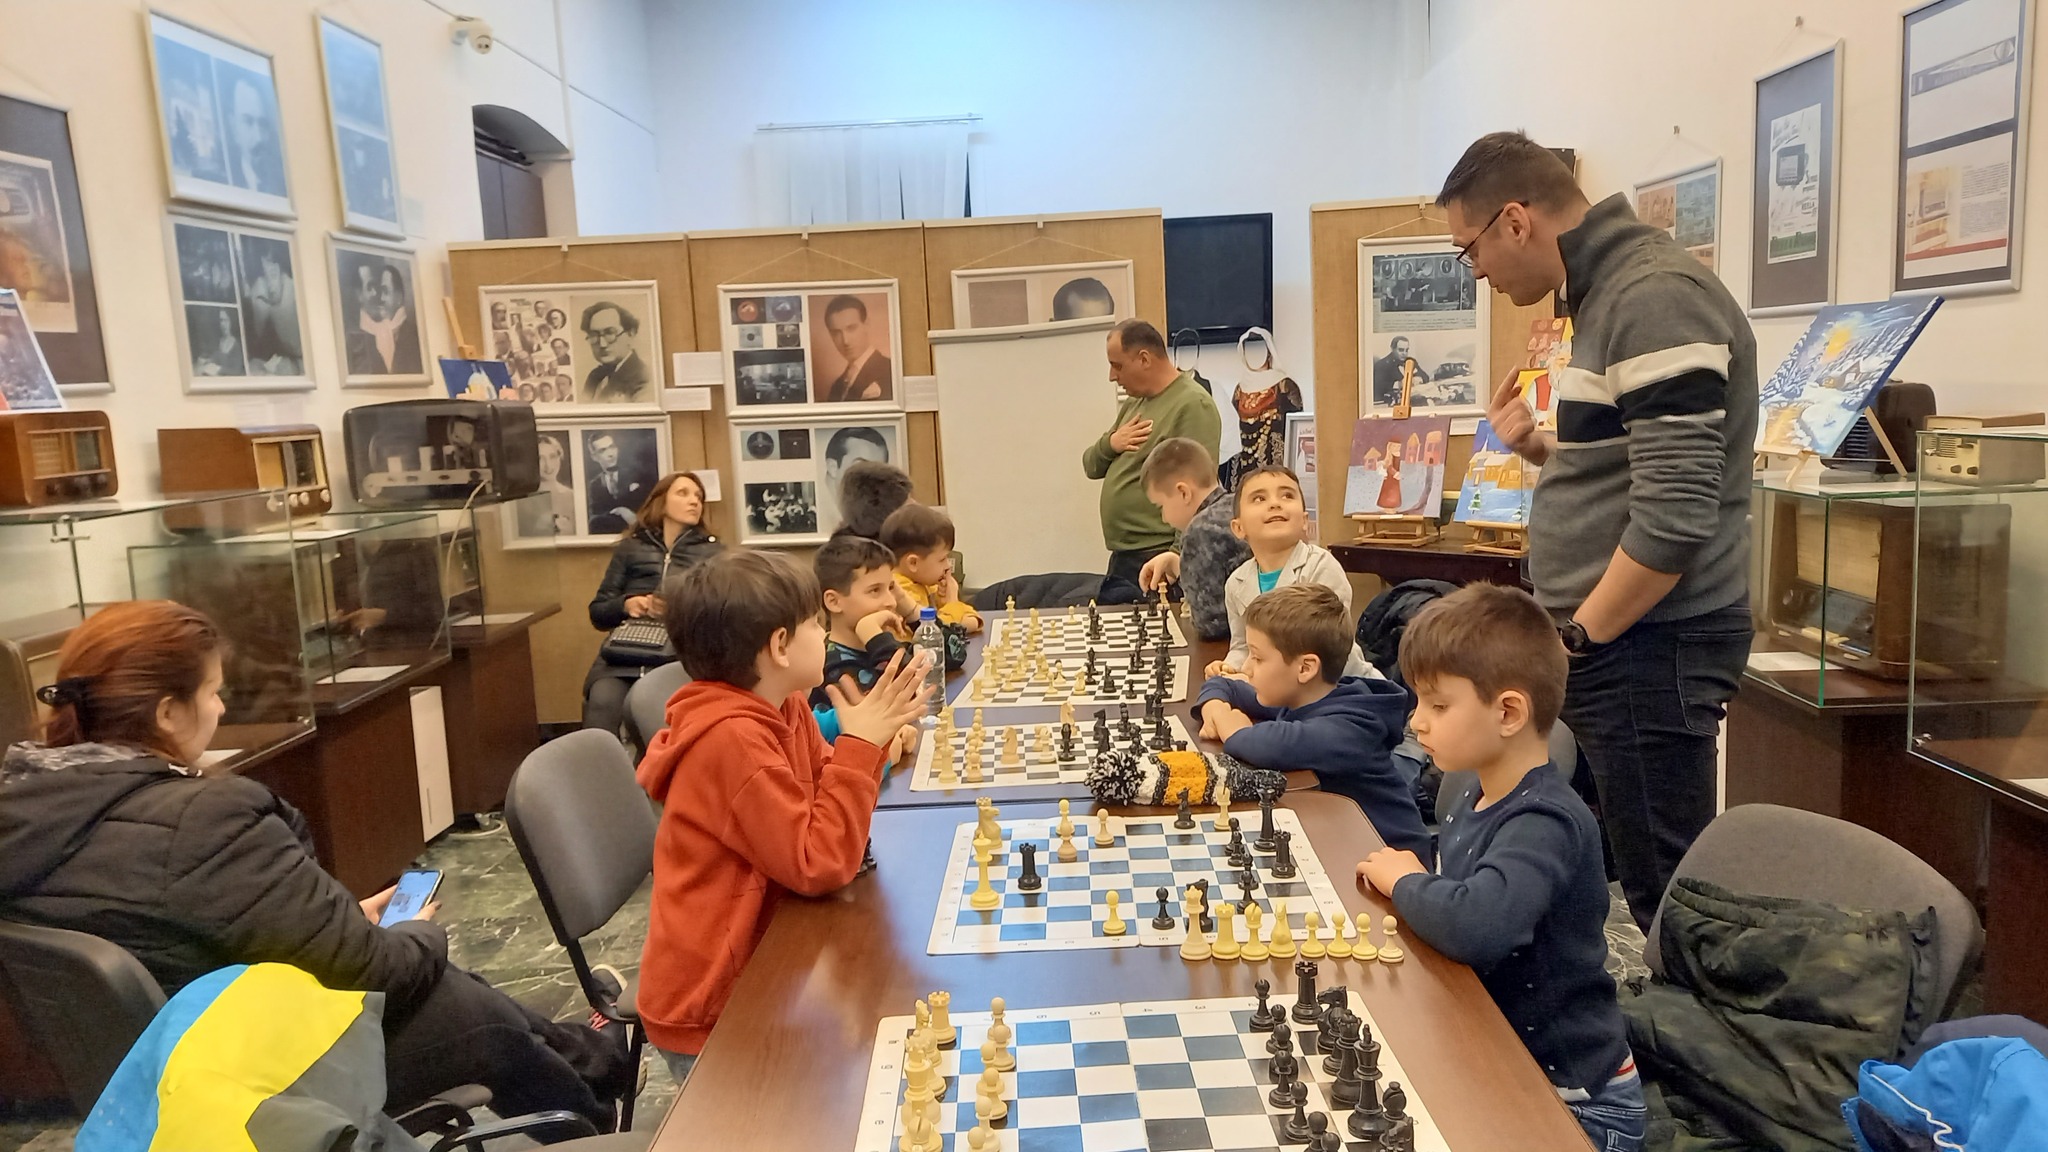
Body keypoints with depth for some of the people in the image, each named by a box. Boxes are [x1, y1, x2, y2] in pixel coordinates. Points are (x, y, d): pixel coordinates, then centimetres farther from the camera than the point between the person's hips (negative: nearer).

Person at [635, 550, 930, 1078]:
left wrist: (873, 735, -11)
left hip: (753, 971, 8)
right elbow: (820, 865, -26)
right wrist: (860, 743, -25)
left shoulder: (783, 709, 0)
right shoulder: (732, 739, -27)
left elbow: (829, 800, 3)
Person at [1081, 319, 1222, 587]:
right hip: (1121, 558, 8)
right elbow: (1091, 467, 20)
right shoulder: (1132, 404, 16)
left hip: (1159, 558, -8)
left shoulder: (1192, 404, -11)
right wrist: (1110, 443, -1)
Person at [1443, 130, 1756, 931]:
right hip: (1612, 639, 10)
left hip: (1649, 644, -10)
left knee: (1665, 893, 0)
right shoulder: (1609, 293, 14)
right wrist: (1541, 450, 6)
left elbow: (1675, 514, -23)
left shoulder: (1655, 299, -17)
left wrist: (1576, 638, -14)